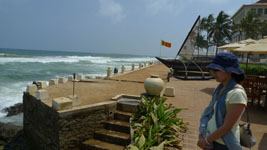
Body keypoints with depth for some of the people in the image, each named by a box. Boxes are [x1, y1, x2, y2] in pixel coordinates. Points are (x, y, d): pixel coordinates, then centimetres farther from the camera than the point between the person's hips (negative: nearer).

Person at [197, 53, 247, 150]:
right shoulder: (220, 88, -1)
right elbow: (209, 111, 2)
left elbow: (227, 127, -22)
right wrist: (202, 134, -9)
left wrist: (206, 140, -12)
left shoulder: (237, 94, -23)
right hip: (211, 138, 6)